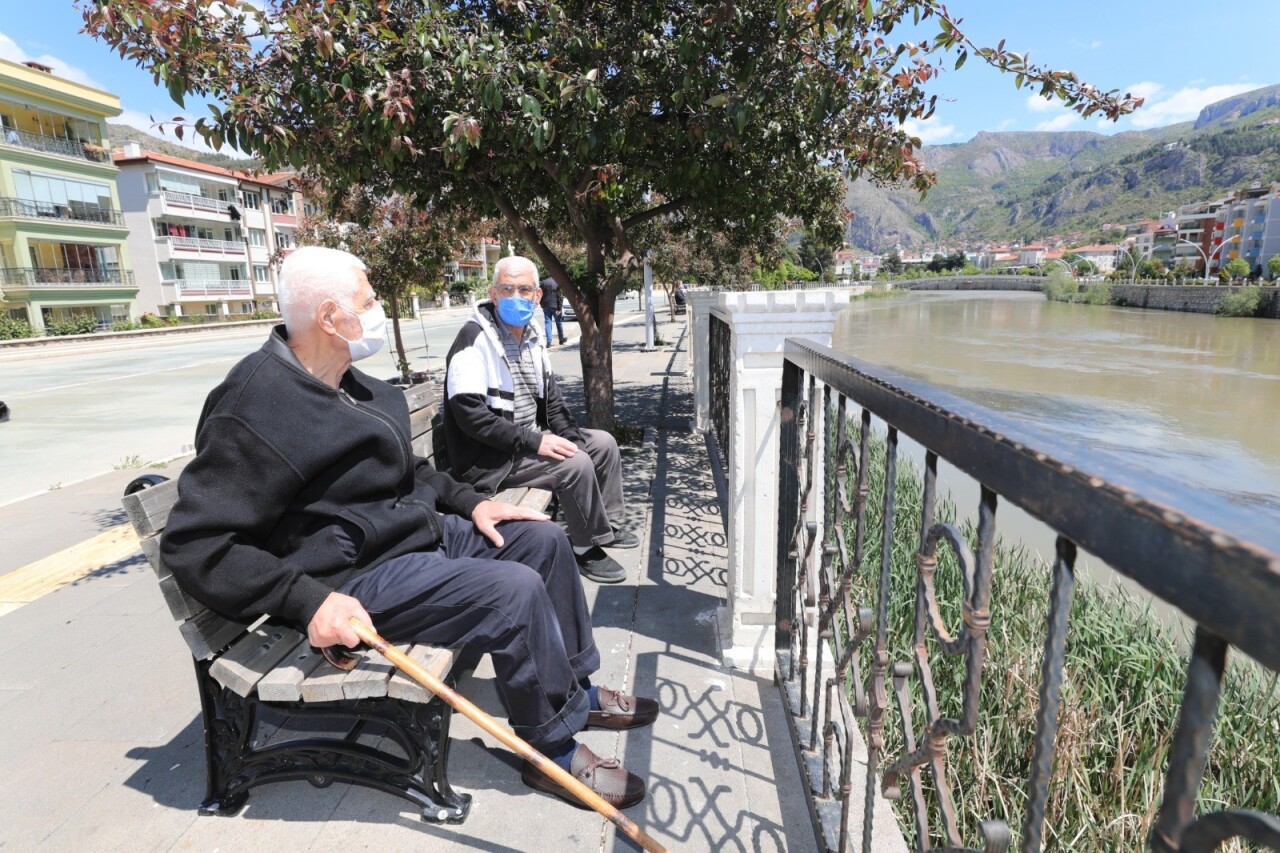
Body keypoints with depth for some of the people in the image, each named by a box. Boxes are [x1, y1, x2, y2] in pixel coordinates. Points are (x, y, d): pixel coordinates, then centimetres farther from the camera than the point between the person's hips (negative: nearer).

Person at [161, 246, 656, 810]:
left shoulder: (346, 382, 9)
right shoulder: (252, 412, -19)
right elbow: (195, 544, -20)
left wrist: (469, 501, 9)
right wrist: (308, 599, -29)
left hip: (419, 528, 10)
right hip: (355, 577, -9)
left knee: (542, 540, 4)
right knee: (516, 592, -24)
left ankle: (575, 690, 19)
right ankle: (555, 750, 0)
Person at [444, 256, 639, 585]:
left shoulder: (531, 336, 9)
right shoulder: (475, 338, -18)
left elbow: (551, 398, 14)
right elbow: (469, 414, -26)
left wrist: (571, 438, -3)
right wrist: (533, 441, -27)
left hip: (533, 437, 9)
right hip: (488, 457, -9)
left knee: (603, 443, 8)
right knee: (576, 464, -25)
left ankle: (608, 524, 23)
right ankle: (588, 548, -5)